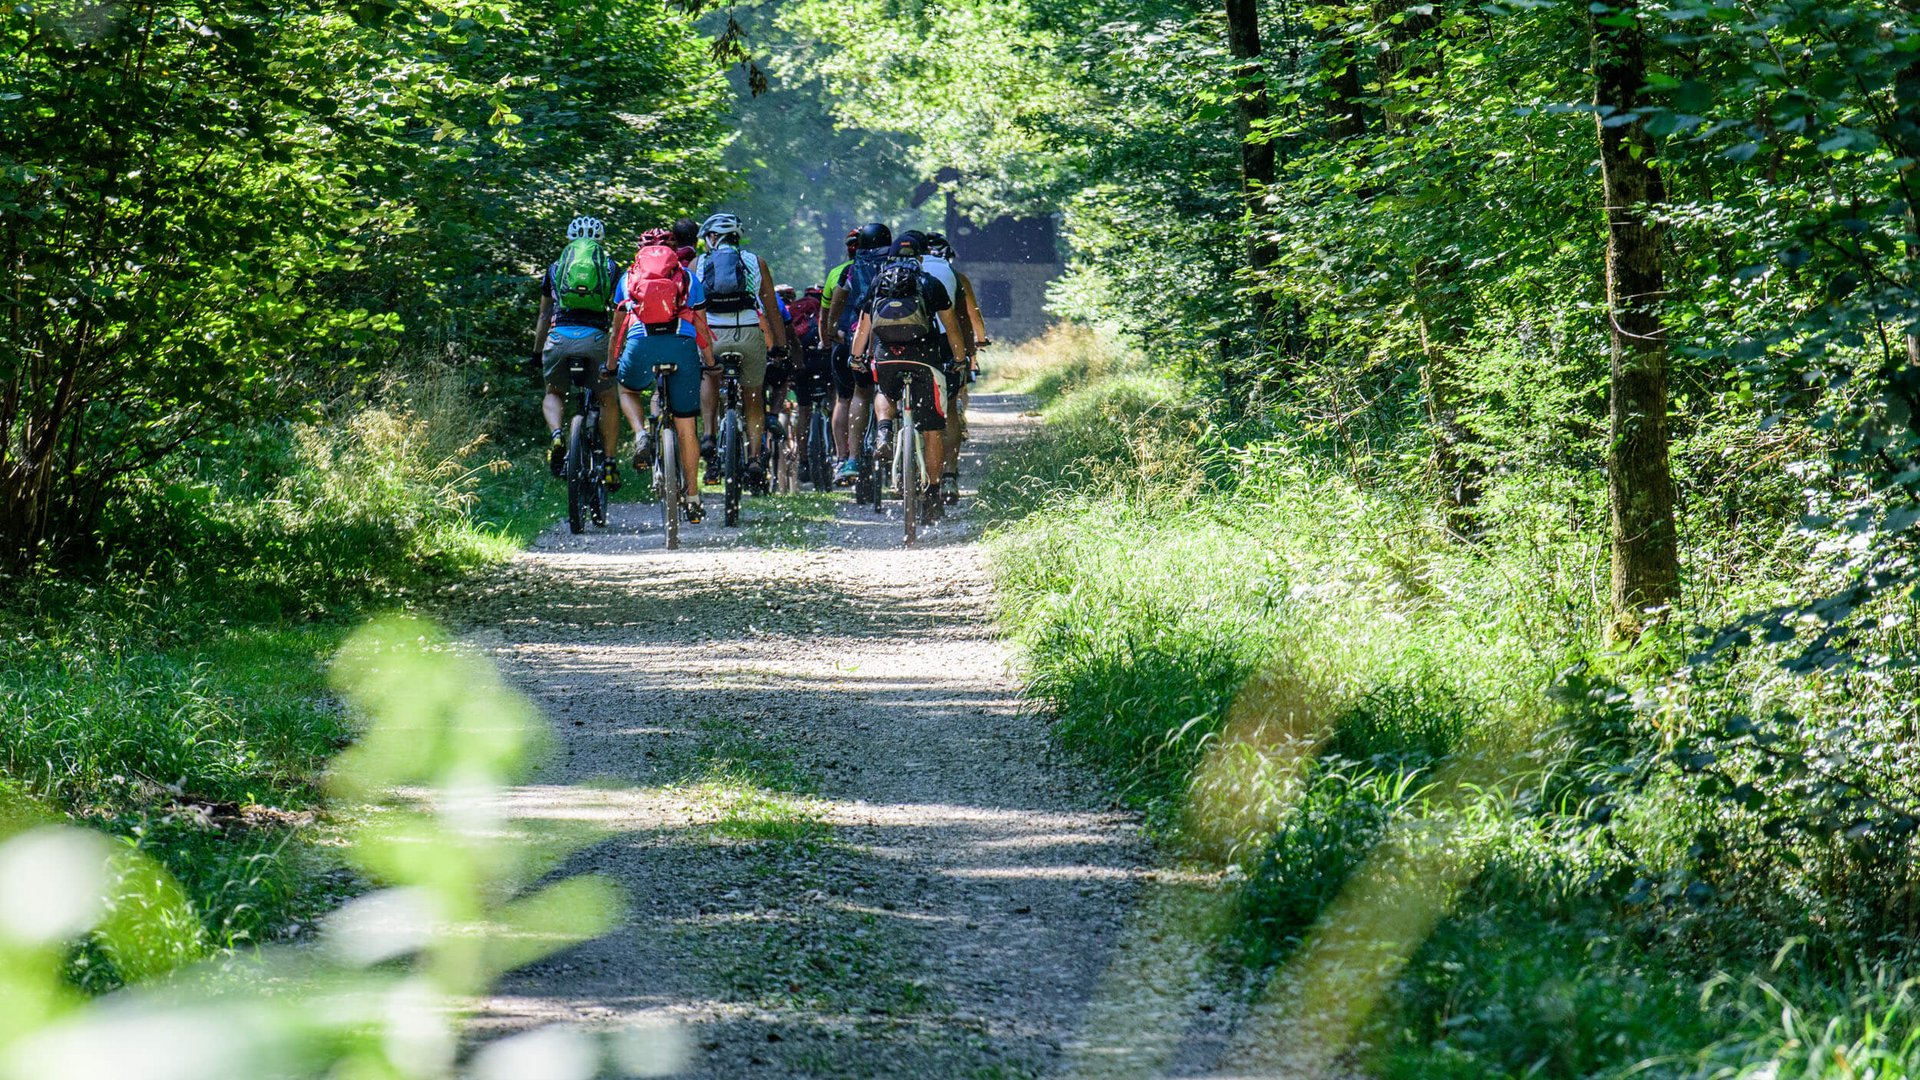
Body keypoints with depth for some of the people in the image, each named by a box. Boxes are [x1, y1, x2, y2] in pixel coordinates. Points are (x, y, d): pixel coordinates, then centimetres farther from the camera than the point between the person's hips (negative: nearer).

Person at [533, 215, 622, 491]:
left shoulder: (556, 268, 23)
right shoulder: (611, 268, 19)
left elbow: (544, 316, 30)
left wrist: (537, 353, 40)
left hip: (559, 337, 1)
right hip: (595, 338, -1)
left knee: (553, 394, 24)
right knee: (608, 400, 20)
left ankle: (557, 435, -6)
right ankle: (610, 463, 11)